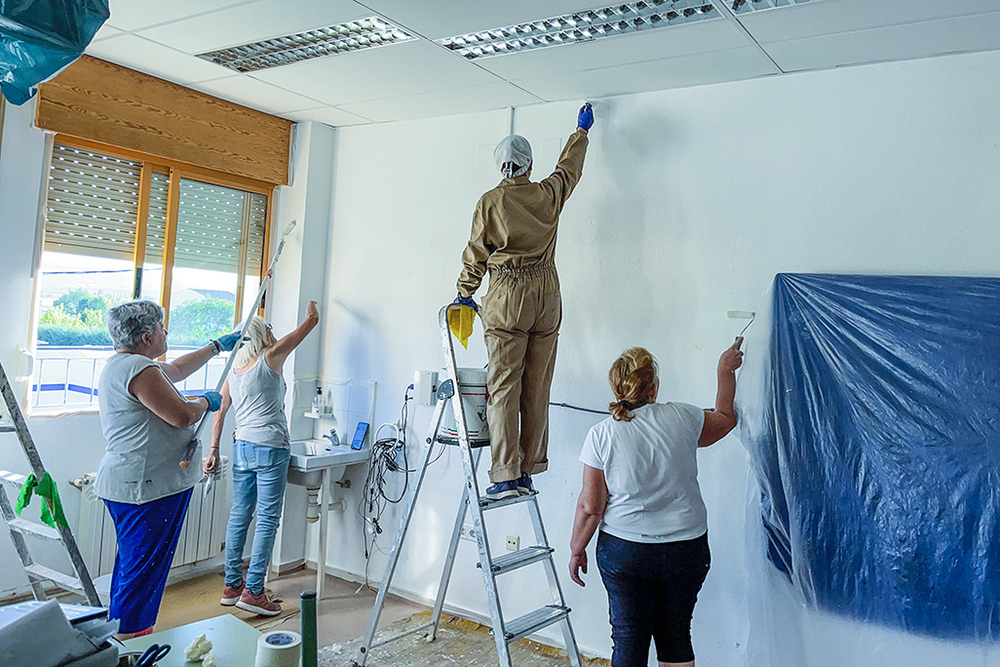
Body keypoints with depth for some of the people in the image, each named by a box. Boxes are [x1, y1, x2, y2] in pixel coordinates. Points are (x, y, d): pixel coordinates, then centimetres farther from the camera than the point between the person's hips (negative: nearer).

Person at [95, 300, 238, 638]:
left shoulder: (122, 364, 17)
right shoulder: (138, 369, -18)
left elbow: (176, 369, 32)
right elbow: (182, 415, -22)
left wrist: (217, 346, 37)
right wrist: (206, 401, 0)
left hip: (129, 483, 11)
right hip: (147, 486, -11)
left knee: (132, 567, 19)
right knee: (143, 569, -4)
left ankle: (122, 641, 30)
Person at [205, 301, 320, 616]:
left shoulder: (233, 371, 12)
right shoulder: (270, 358, -6)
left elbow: (220, 411, 14)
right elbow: (311, 321, 0)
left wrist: (214, 450, 20)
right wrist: (311, 309, 21)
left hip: (241, 448, 7)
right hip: (270, 448, -7)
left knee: (239, 516, 12)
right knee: (267, 519, -2)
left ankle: (232, 585, 21)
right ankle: (253, 591, -1)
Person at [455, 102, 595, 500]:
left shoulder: (490, 202, -1)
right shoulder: (548, 194, 7)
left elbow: (475, 255, 2)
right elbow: (569, 166, 27)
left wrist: (465, 293, 16)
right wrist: (582, 129, 44)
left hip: (506, 296, -3)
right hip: (546, 295, 4)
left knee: (504, 388, -3)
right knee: (537, 388, 7)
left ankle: (507, 476, -6)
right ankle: (530, 470, 13)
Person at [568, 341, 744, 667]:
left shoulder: (602, 435, -12)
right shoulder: (681, 418, -8)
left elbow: (590, 506, -10)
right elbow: (725, 418, 14)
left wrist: (577, 549, 4)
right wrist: (725, 371, 27)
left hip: (623, 552, -1)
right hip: (686, 551, 2)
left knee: (628, 637, 11)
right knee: (676, 634, 16)